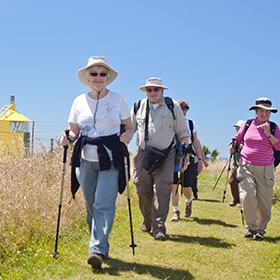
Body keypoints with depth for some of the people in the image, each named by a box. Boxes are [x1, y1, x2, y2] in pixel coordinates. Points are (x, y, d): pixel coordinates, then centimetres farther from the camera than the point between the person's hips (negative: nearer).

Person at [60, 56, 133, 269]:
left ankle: (97, 250, -14)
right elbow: (74, 130, 14)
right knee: (91, 206, 7)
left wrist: (127, 136, -12)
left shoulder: (118, 100, 4)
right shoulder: (79, 101, 9)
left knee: (104, 205, -13)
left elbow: (129, 127, 10)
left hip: (110, 160, -3)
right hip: (86, 160, 3)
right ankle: (102, 247, 22)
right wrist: (68, 138, -8)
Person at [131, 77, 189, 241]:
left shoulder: (173, 106, 2)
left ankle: (159, 227, -8)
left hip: (166, 155, -2)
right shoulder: (139, 107, 8)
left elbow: (183, 133, 6)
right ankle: (147, 221, 25)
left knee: (162, 189, -12)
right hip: (144, 154, 3)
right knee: (143, 190, 3)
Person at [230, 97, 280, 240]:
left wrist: (268, 133, -17)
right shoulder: (247, 125, 9)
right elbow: (237, 139, 21)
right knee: (246, 195, -17)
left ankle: (261, 229, 18)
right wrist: (233, 146, 1)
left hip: (266, 169, 0)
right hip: (246, 167, 0)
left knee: (264, 200, -1)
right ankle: (251, 227, 0)